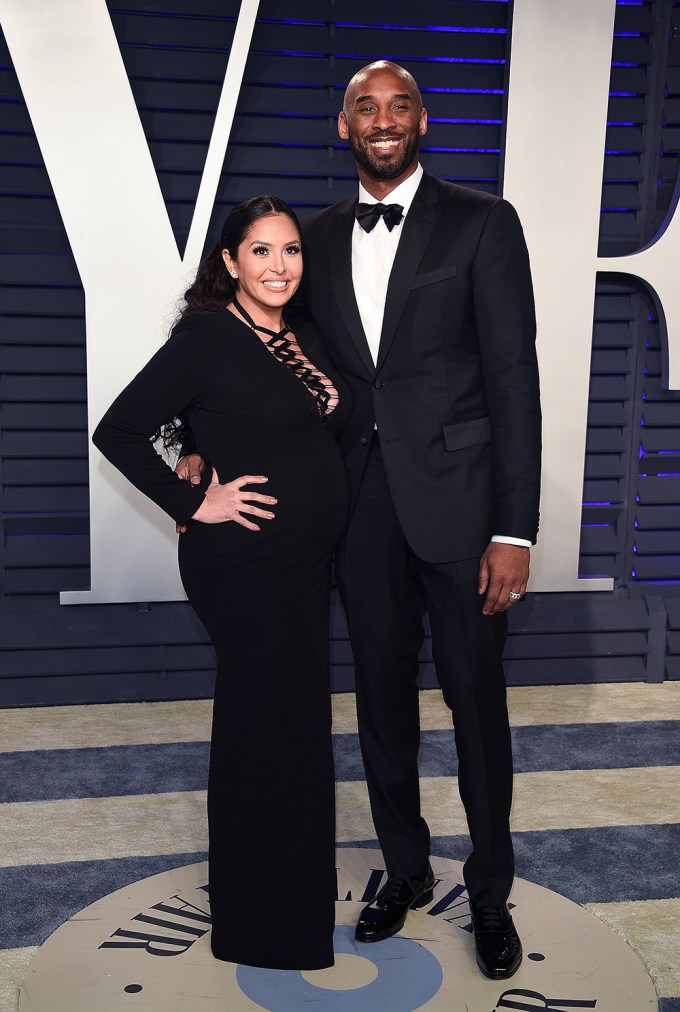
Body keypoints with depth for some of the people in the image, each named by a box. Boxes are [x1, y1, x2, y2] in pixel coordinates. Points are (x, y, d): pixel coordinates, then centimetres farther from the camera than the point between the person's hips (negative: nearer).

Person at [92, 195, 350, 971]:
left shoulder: (305, 338, 9)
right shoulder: (207, 337, -13)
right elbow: (118, 432, -15)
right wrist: (195, 505, -16)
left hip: (306, 561, 8)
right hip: (245, 565, -8)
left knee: (300, 718, 18)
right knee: (265, 727, 3)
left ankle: (300, 879, 39)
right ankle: (263, 928, 23)